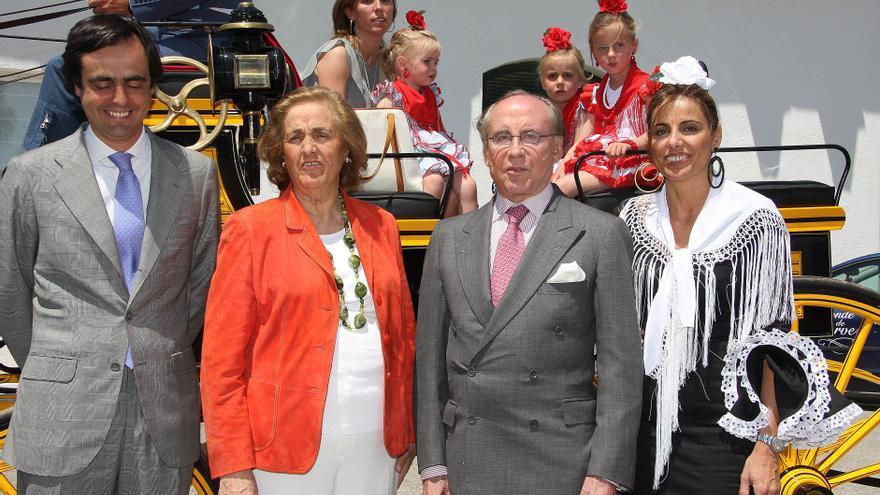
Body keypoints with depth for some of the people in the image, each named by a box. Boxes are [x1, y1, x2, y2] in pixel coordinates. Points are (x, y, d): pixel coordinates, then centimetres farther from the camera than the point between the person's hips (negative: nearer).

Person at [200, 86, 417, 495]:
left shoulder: (380, 226, 8)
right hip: (284, 450, -3)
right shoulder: (250, 229, -3)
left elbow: (403, 336, 12)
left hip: (375, 448, 3)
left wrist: (407, 435, 8)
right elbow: (222, 359, -5)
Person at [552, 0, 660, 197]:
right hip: (595, 158, 7)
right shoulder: (596, 93, 18)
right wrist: (559, 170, -1)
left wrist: (628, 144, -31)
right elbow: (581, 142, 13)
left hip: (628, 162, -7)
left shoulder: (646, 85, -3)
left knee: (563, 187, -27)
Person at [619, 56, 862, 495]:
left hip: (723, 433, -3)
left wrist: (767, 447, -12)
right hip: (645, 428, 4)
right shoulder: (635, 217, 3)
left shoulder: (754, 219, -9)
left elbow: (771, 341, -8)